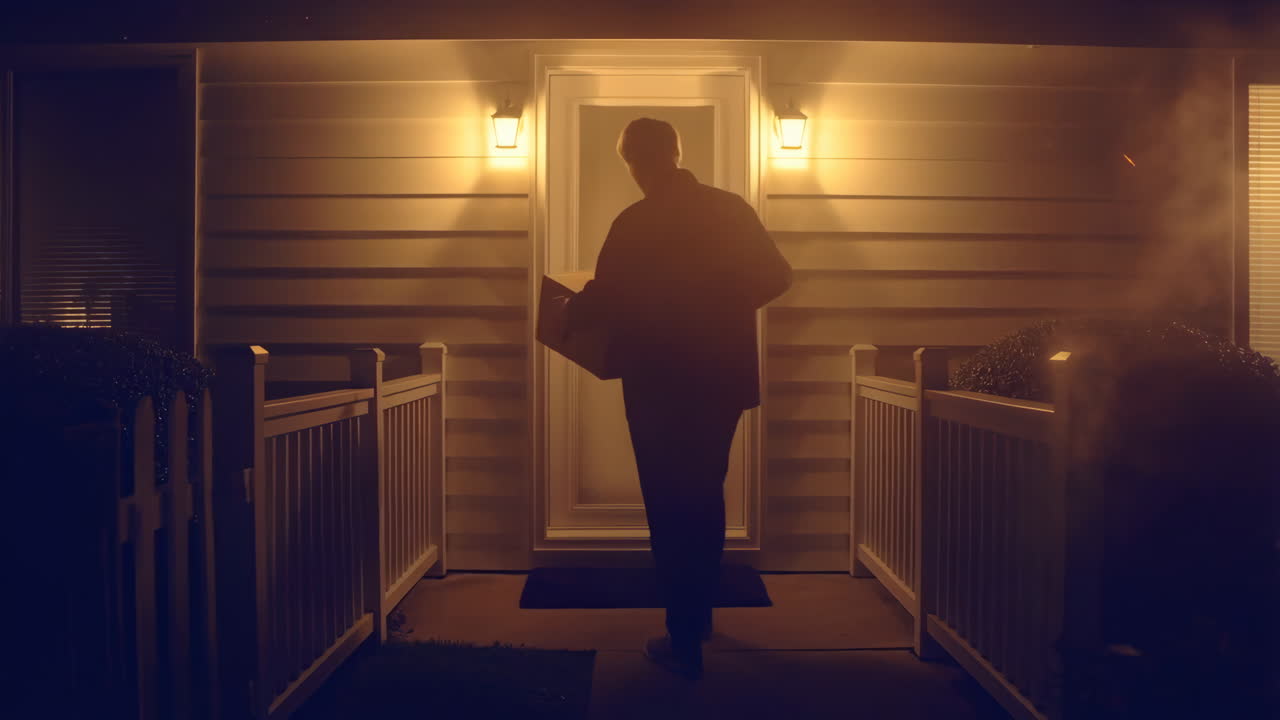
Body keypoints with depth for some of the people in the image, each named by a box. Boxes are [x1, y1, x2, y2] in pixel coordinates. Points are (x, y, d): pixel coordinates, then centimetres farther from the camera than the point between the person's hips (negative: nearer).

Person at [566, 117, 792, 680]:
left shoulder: (634, 224, -14)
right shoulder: (732, 209, -1)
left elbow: (601, 303, -12)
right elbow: (776, 277, 3)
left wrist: (565, 315, 9)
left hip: (661, 386, -5)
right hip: (723, 378, 5)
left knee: (669, 508, 6)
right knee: (705, 497, 21)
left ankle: (685, 643, 13)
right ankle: (699, 615, 35)